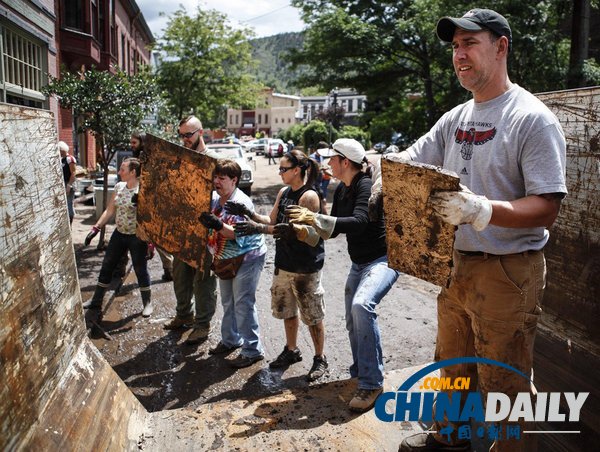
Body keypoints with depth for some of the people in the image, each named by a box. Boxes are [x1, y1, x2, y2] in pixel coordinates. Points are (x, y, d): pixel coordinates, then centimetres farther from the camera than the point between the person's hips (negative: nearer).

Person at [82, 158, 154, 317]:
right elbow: (110, 211, 9)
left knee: (140, 270, 4)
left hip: (137, 237, -7)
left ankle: (147, 303, 23)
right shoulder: (119, 186, 3)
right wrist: (95, 229, 2)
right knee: (106, 266, 12)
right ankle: (96, 301, 27)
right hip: (119, 234, 7)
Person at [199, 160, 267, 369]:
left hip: (246, 257, -8)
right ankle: (230, 340, 36)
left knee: (243, 303, -6)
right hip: (225, 258, 8)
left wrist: (218, 225, -41)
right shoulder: (214, 197, 1)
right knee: (228, 302, 19)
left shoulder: (242, 203, -21)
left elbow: (239, 235, -29)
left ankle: (252, 350, 4)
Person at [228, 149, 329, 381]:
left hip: (306, 267, -8)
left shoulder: (309, 196, -18)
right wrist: (248, 213, -3)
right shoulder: (283, 192, 8)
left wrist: (257, 228, -28)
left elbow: (292, 230, -24)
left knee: (312, 315, 5)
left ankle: (320, 359, 22)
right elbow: (272, 221, 10)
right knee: (286, 310, 20)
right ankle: (291, 351, 39)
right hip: (284, 263, 8)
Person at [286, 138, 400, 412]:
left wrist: (314, 217, -39)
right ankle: (360, 374, 37)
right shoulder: (341, 191, 7)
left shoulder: (366, 186, -19)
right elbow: (332, 231, 11)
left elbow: (359, 222, -35)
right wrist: (308, 220, -6)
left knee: (362, 305, -32)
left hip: (382, 260, -9)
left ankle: (372, 383, -21)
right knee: (353, 322, 14)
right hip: (359, 263, 9)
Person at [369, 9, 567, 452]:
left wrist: (480, 209, -34)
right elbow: (409, 159, 15)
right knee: (453, 364, 24)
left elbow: (546, 208, -19)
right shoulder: (456, 118, 8)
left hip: (508, 271, -7)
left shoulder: (532, 118, -14)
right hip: (456, 264, 8)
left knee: (504, 383, 7)